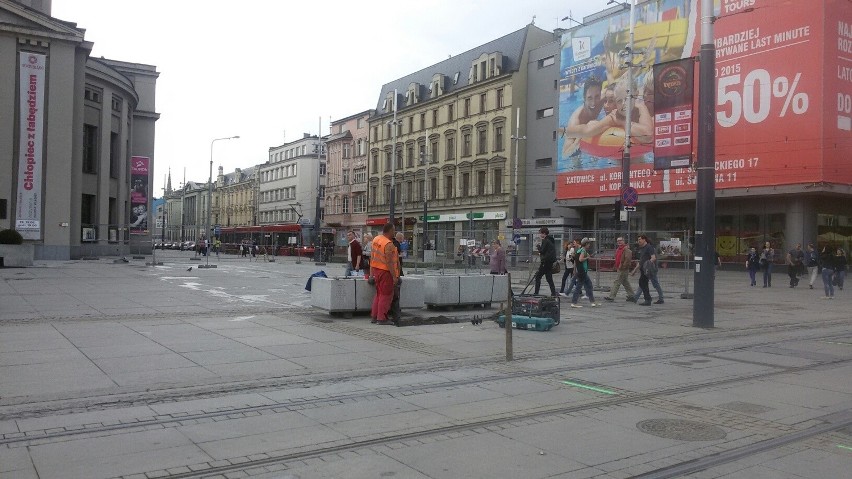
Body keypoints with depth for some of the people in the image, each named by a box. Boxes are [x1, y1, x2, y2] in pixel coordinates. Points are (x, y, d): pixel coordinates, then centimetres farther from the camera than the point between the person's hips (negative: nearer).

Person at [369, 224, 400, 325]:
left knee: (379, 294, 18)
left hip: (376, 270, 9)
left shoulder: (375, 240, 6)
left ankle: (374, 317, 22)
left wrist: (371, 272, 19)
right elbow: (389, 262, -23)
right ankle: (382, 318, 2)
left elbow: (372, 257, 12)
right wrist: (394, 276, -20)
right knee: (386, 295, 0)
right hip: (385, 271, -9)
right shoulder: (389, 244, -20)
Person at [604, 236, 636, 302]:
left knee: (616, 282, -8)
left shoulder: (626, 249, -14)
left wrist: (622, 266, -21)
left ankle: (611, 297, -7)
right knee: (626, 283, 15)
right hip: (619, 269, 10)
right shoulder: (618, 249, 16)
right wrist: (617, 267, 17)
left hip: (623, 270, -10)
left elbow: (628, 259, -24)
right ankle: (632, 296, 21)